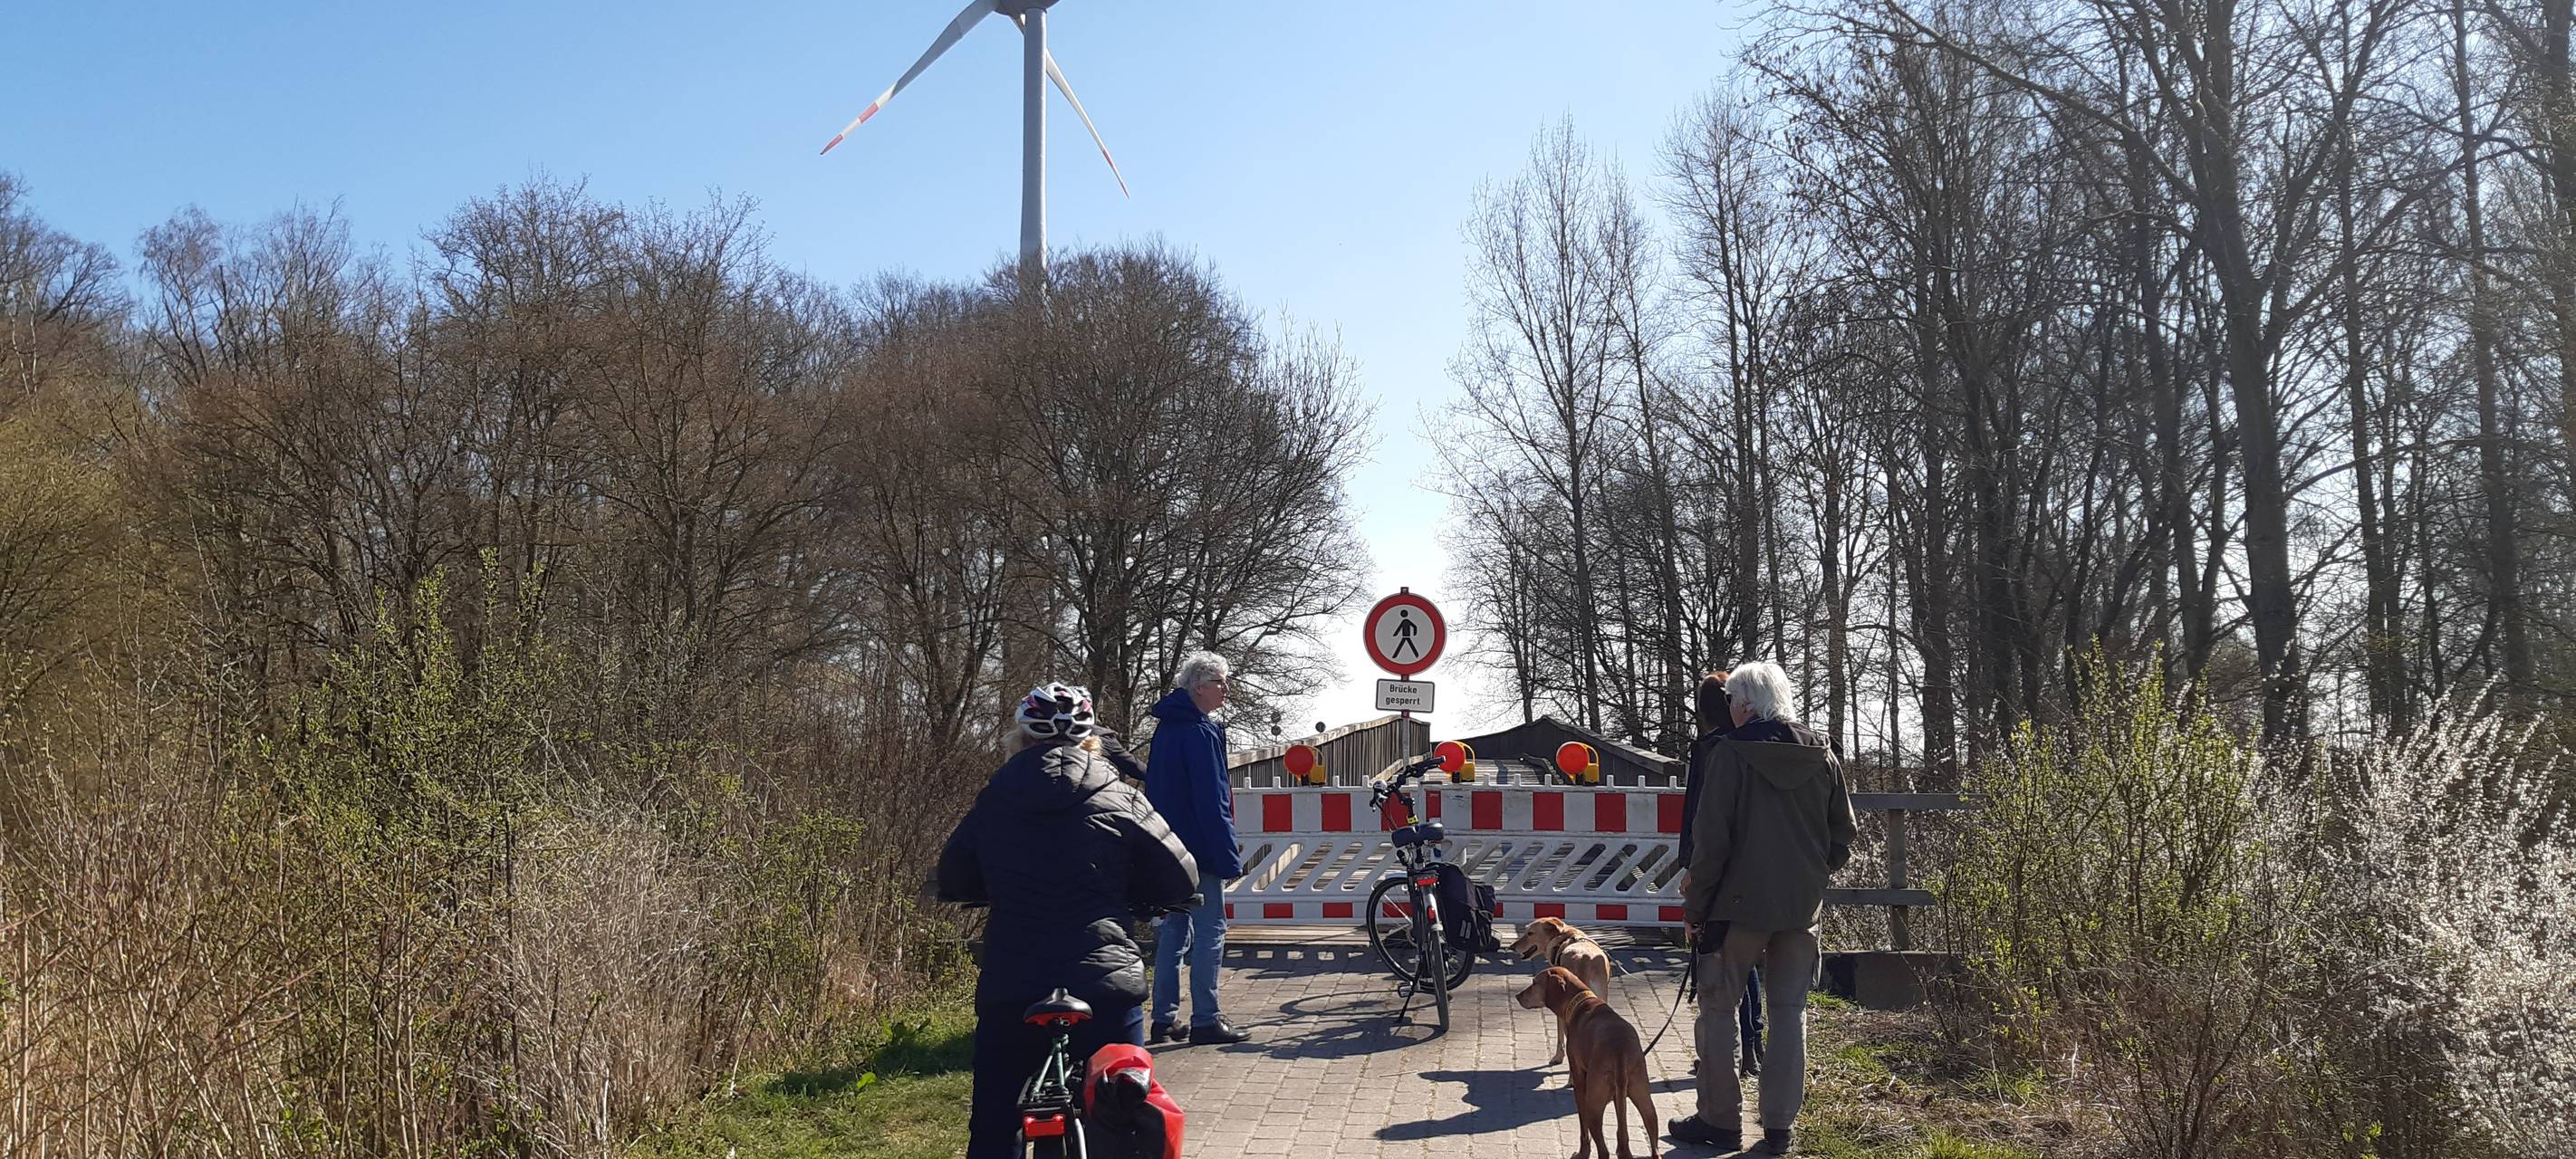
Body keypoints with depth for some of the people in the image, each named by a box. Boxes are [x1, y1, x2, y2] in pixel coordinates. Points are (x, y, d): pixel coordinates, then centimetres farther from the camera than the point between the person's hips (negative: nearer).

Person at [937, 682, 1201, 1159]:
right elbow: (1180, 880, 4)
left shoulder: (994, 800, 6)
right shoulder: (1117, 799, 1)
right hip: (1105, 988, -2)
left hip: (1009, 990, 2)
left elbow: (954, 882, 16)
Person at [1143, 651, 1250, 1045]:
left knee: (1173, 931, 12)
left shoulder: (1167, 727, 13)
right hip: (1200, 850, -9)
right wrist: (1229, 857, -15)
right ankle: (1205, 1020, 0)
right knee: (1210, 930, -2)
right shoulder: (1201, 732, -15)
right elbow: (1212, 801, -18)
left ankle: (1164, 1019, 16)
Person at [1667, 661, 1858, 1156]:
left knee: (1718, 1007, 7)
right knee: (1790, 1012, 11)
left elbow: (1710, 839, -13)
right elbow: (1843, 837, 10)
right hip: (1803, 908, 5)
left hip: (1740, 904, -5)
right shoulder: (1822, 756, 5)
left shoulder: (1731, 754, -11)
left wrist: (1696, 905, -5)